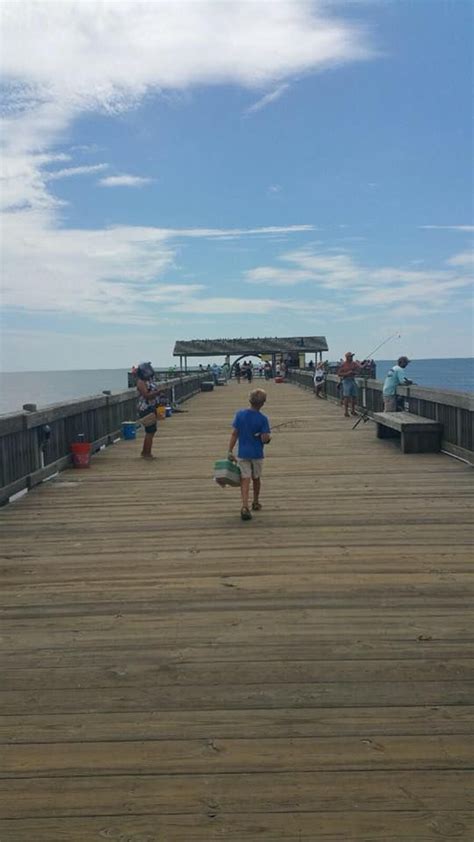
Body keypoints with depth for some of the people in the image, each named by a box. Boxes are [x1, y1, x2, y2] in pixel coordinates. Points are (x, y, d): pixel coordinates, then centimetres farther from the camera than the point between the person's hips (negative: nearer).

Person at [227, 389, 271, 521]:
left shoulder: (240, 414, -6)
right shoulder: (263, 419, -12)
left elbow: (234, 434, -5)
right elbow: (265, 439, -15)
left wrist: (230, 451, 0)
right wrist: (269, 437, 8)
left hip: (242, 454, 1)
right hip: (257, 454, 0)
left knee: (245, 480, -1)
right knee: (256, 478, 19)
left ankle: (245, 507, -16)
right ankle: (256, 503, 36)